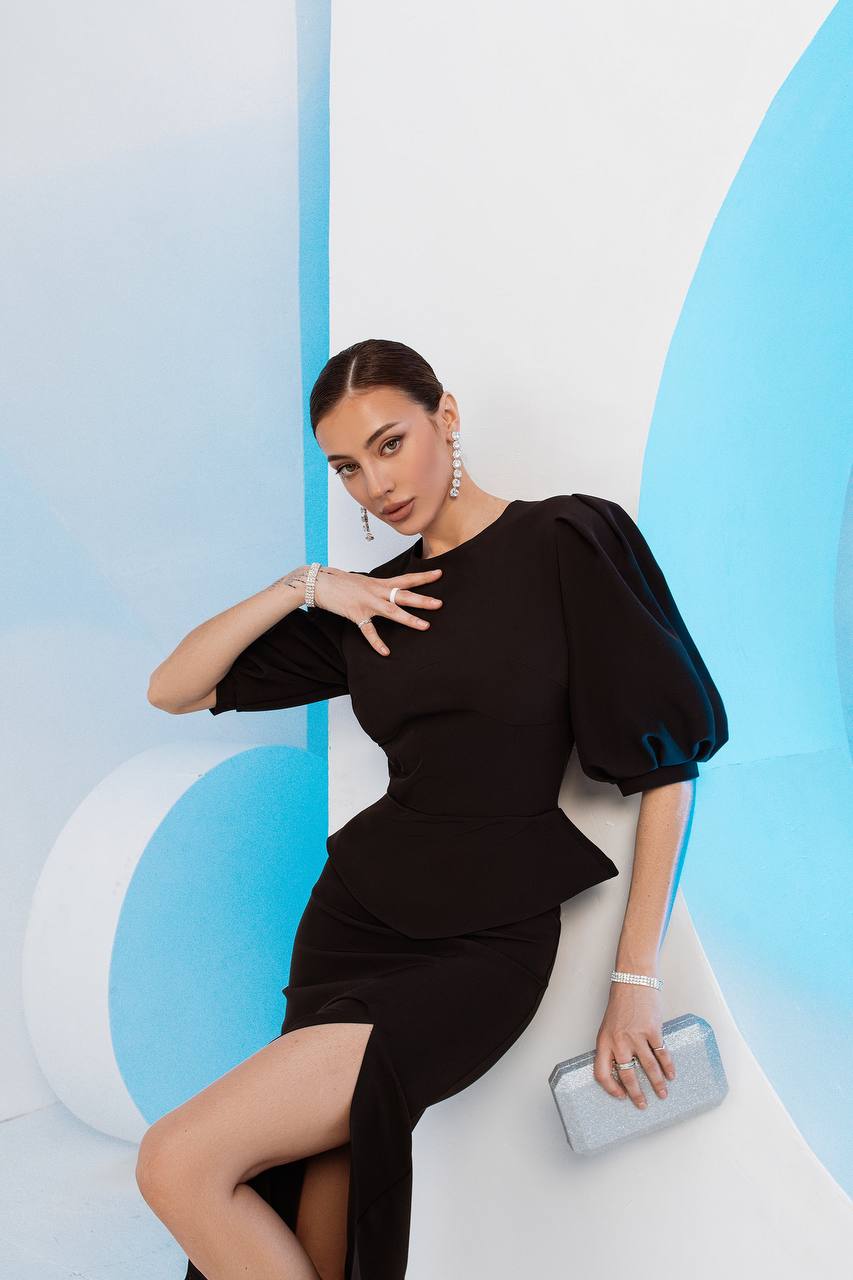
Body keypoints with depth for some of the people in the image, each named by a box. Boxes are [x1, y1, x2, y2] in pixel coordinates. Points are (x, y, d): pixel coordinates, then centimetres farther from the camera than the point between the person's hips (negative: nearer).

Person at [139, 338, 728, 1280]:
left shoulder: (567, 542, -5)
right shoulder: (370, 604, 10)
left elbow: (669, 758, -6)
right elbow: (172, 690, 11)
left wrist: (636, 977, -8)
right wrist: (303, 585, -1)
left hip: (482, 942, -5)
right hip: (355, 913, 5)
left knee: (179, 1167, -17)